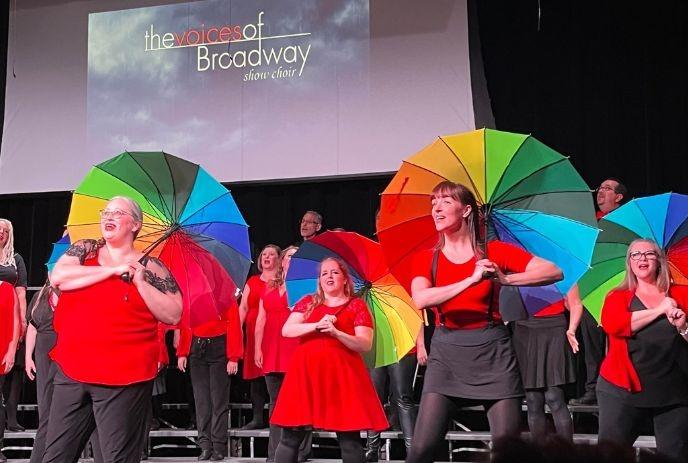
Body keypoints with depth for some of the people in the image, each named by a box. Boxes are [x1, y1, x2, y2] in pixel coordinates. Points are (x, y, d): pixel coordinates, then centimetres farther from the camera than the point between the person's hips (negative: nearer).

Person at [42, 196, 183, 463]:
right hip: (71, 372, 4)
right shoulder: (85, 250, 11)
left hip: (123, 380, -3)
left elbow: (174, 316, -3)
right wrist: (112, 271, -8)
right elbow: (58, 278, -7)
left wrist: (140, 282, -12)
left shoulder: (150, 268, 2)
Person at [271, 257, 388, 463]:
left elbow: (366, 345, -3)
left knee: (349, 439, -4)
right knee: (290, 436, -1)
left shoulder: (357, 305, 7)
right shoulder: (307, 302, 15)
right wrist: (317, 325, -12)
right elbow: (286, 330, 2)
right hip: (306, 372, 2)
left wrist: (336, 332, -17)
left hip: (342, 374, -2)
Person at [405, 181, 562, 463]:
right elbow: (420, 299, -16)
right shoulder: (425, 259, 5)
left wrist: (506, 279, -18)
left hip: (492, 351, -1)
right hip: (447, 353, 1)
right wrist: (471, 280, -20)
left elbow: (554, 272, -6)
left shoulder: (494, 252, 2)